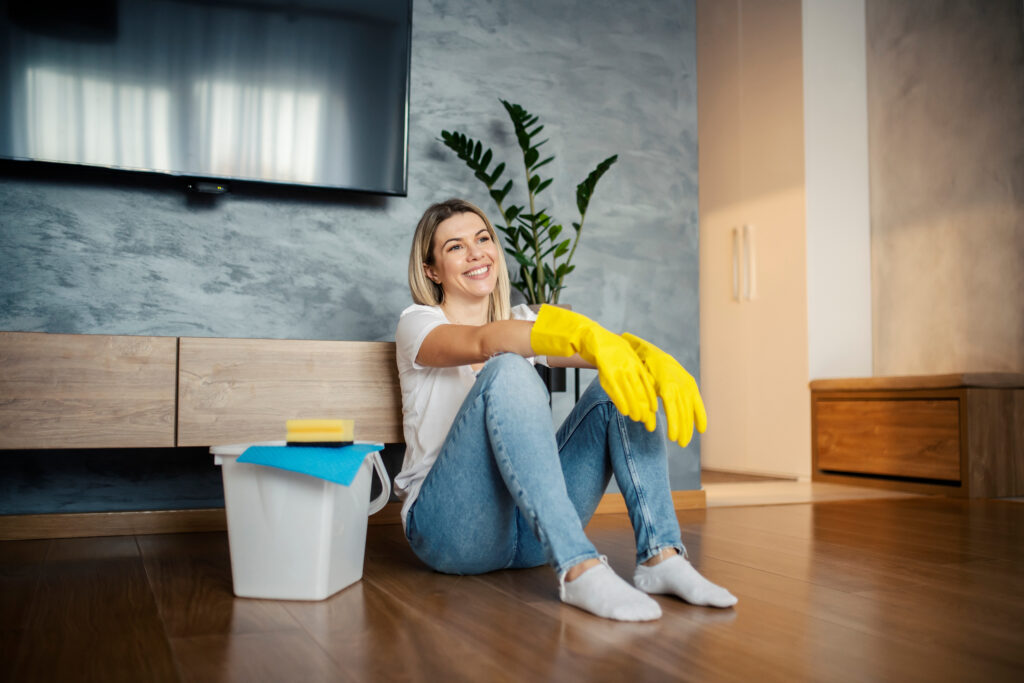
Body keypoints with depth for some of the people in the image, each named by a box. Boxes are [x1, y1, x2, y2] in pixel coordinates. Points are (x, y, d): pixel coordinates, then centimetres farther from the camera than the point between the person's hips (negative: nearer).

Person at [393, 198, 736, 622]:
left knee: (621, 385, -10)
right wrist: (586, 334, -41)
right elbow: (482, 342, -24)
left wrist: (657, 361, -28)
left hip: (530, 533, 5)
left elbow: (608, 348, -4)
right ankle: (579, 568, -39)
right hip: (450, 527, -5)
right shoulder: (418, 323, 1)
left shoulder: (520, 323, 16)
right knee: (507, 371, -29)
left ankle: (659, 555, -21)